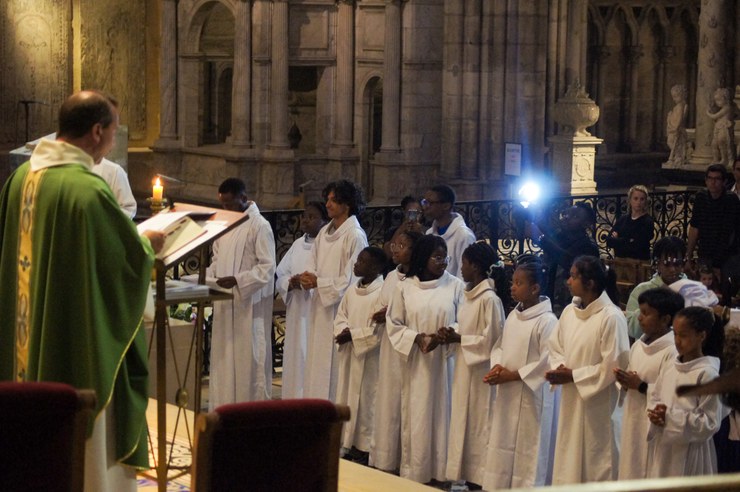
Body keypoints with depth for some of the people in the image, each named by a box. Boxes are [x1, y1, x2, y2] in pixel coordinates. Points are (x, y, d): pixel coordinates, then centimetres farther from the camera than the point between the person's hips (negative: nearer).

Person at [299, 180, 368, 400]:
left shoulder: (355, 236, -12)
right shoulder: (325, 232, 12)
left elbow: (352, 280, -15)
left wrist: (318, 282, -16)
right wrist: (308, 278, -4)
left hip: (340, 311, -8)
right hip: (320, 309, 8)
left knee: (334, 368, -5)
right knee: (316, 365, 10)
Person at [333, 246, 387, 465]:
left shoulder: (382, 293, -15)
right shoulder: (352, 291, 10)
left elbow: (378, 328, -19)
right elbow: (340, 317, 13)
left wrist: (353, 335, -16)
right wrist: (344, 331, -8)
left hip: (368, 358, -8)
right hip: (349, 355, 8)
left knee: (365, 400, -3)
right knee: (346, 398, 11)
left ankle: (364, 447, 5)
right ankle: (350, 444, 20)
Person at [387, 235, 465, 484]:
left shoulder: (456, 286, -2)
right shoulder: (405, 287, 0)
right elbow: (394, 324, 4)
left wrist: (442, 336, -17)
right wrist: (416, 338, -12)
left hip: (445, 360, 0)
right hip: (416, 361, 0)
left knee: (442, 414, 2)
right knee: (417, 417, 2)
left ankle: (441, 472, 8)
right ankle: (414, 473, 9)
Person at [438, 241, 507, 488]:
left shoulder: (489, 299, -18)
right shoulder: (471, 294, 10)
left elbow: (491, 339, -19)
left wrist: (458, 339, -16)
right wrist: (452, 335, -1)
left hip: (480, 372, -9)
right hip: (465, 369, 9)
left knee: (477, 425, -3)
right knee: (463, 423, 12)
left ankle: (478, 478, 3)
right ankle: (467, 474, 19)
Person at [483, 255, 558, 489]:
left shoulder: (546, 321, -17)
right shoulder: (513, 316, 9)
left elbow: (548, 362, -21)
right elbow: (500, 346, 17)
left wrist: (513, 375, -19)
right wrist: (497, 366, -5)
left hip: (531, 398, -8)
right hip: (507, 396, 8)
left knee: (528, 454, -1)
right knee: (502, 448, 14)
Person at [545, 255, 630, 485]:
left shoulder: (611, 317, -18)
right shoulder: (569, 311, 4)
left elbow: (613, 366, -19)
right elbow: (555, 347, 13)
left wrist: (573, 375, -16)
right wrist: (559, 368, -9)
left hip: (598, 406, -7)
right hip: (571, 403, 7)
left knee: (597, 469, 3)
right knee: (568, 464, 14)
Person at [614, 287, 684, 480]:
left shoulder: (673, 351, -17)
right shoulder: (638, 345, 9)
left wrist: (641, 386, -20)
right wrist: (625, 382, -2)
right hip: (633, 422, 8)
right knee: (631, 472, 13)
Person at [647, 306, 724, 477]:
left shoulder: (707, 374, -13)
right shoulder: (669, 370, 6)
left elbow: (710, 423, -16)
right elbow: (654, 399, 14)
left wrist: (671, 417, -20)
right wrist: (655, 415, -8)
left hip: (690, 453, -6)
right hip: (663, 449, 6)